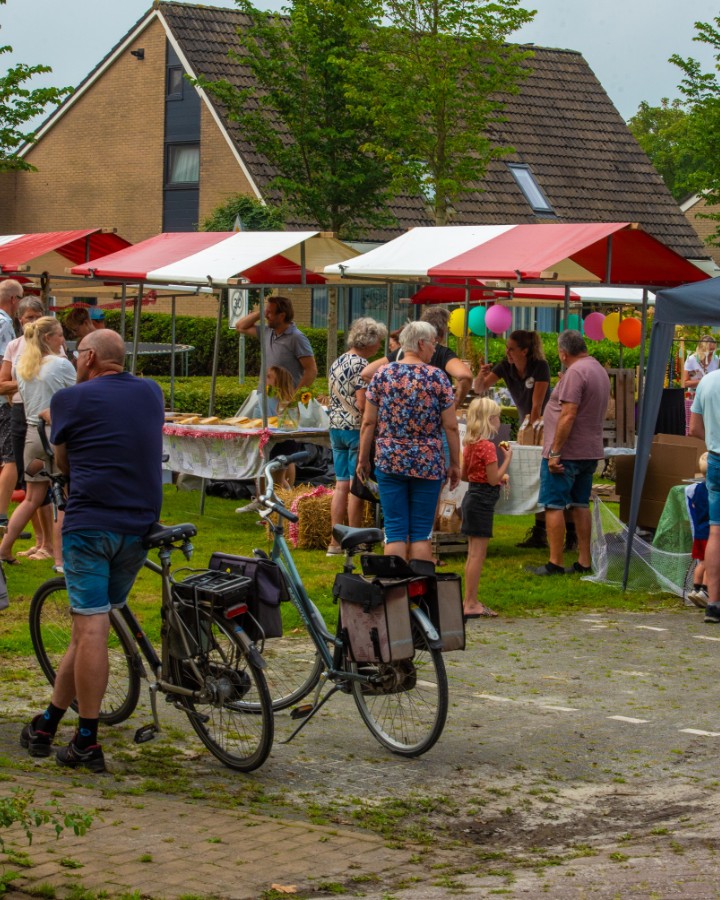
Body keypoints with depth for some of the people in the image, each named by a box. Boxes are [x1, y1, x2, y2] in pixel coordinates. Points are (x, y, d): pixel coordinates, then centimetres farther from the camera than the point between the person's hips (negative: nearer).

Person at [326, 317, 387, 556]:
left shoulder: (337, 363, 12)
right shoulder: (362, 366, -14)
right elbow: (362, 405, -20)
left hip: (336, 427, 8)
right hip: (357, 429, -8)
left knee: (341, 485, 9)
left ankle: (335, 543, 10)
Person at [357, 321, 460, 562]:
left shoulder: (382, 375, 1)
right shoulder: (438, 377, -3)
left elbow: (368, 423, 2)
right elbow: (451, 427, -2)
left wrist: (363, 458, 12)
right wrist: (455, 463, 8)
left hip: (389, 461, 1)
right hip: (428, 464, -1)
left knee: (395, 531, 3)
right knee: (421, 532, 5)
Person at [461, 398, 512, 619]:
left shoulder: (469, 444, 9)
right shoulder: (487, 446, -18)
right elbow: (493, 480, -18)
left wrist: (499, 477, 17)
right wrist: (507, 459, -8)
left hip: (471, 498, 10)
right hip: (483, 501, -10)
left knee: (473, 554, 15)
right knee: (477, 554, -6)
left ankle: (471, 602, 20)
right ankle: (470, 604, -4)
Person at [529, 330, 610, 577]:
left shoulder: (575, 373, -17)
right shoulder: (600, 371, 14)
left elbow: (568, 415, -22)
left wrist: (555, 452, -20)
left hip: (566, 453, -9)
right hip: (590, 452, 9)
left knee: (554, 506, -5)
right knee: (581, 505, 13)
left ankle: (555, 563, -5)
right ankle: (584, 562, 14)